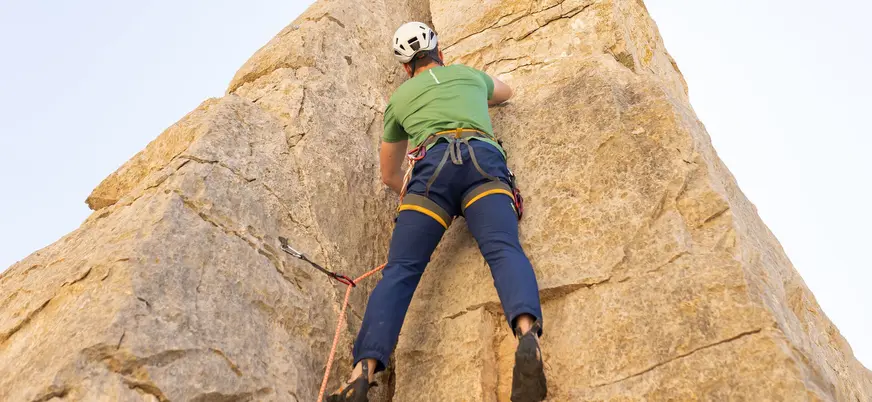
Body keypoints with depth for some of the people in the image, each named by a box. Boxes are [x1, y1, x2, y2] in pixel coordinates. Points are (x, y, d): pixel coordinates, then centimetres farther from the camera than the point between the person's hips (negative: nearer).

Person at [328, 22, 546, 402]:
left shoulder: (398, 99, 33)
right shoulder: (470, 73, 36)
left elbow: (389, 175, 41)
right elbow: (506, 92, 62)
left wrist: (414, 196, 58)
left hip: (431, 167, 0)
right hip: (483, 160, 1)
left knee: (400, 271, -6)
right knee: (503, 248, -20)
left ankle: (364, 370, -25)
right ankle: (527, 336, -51)